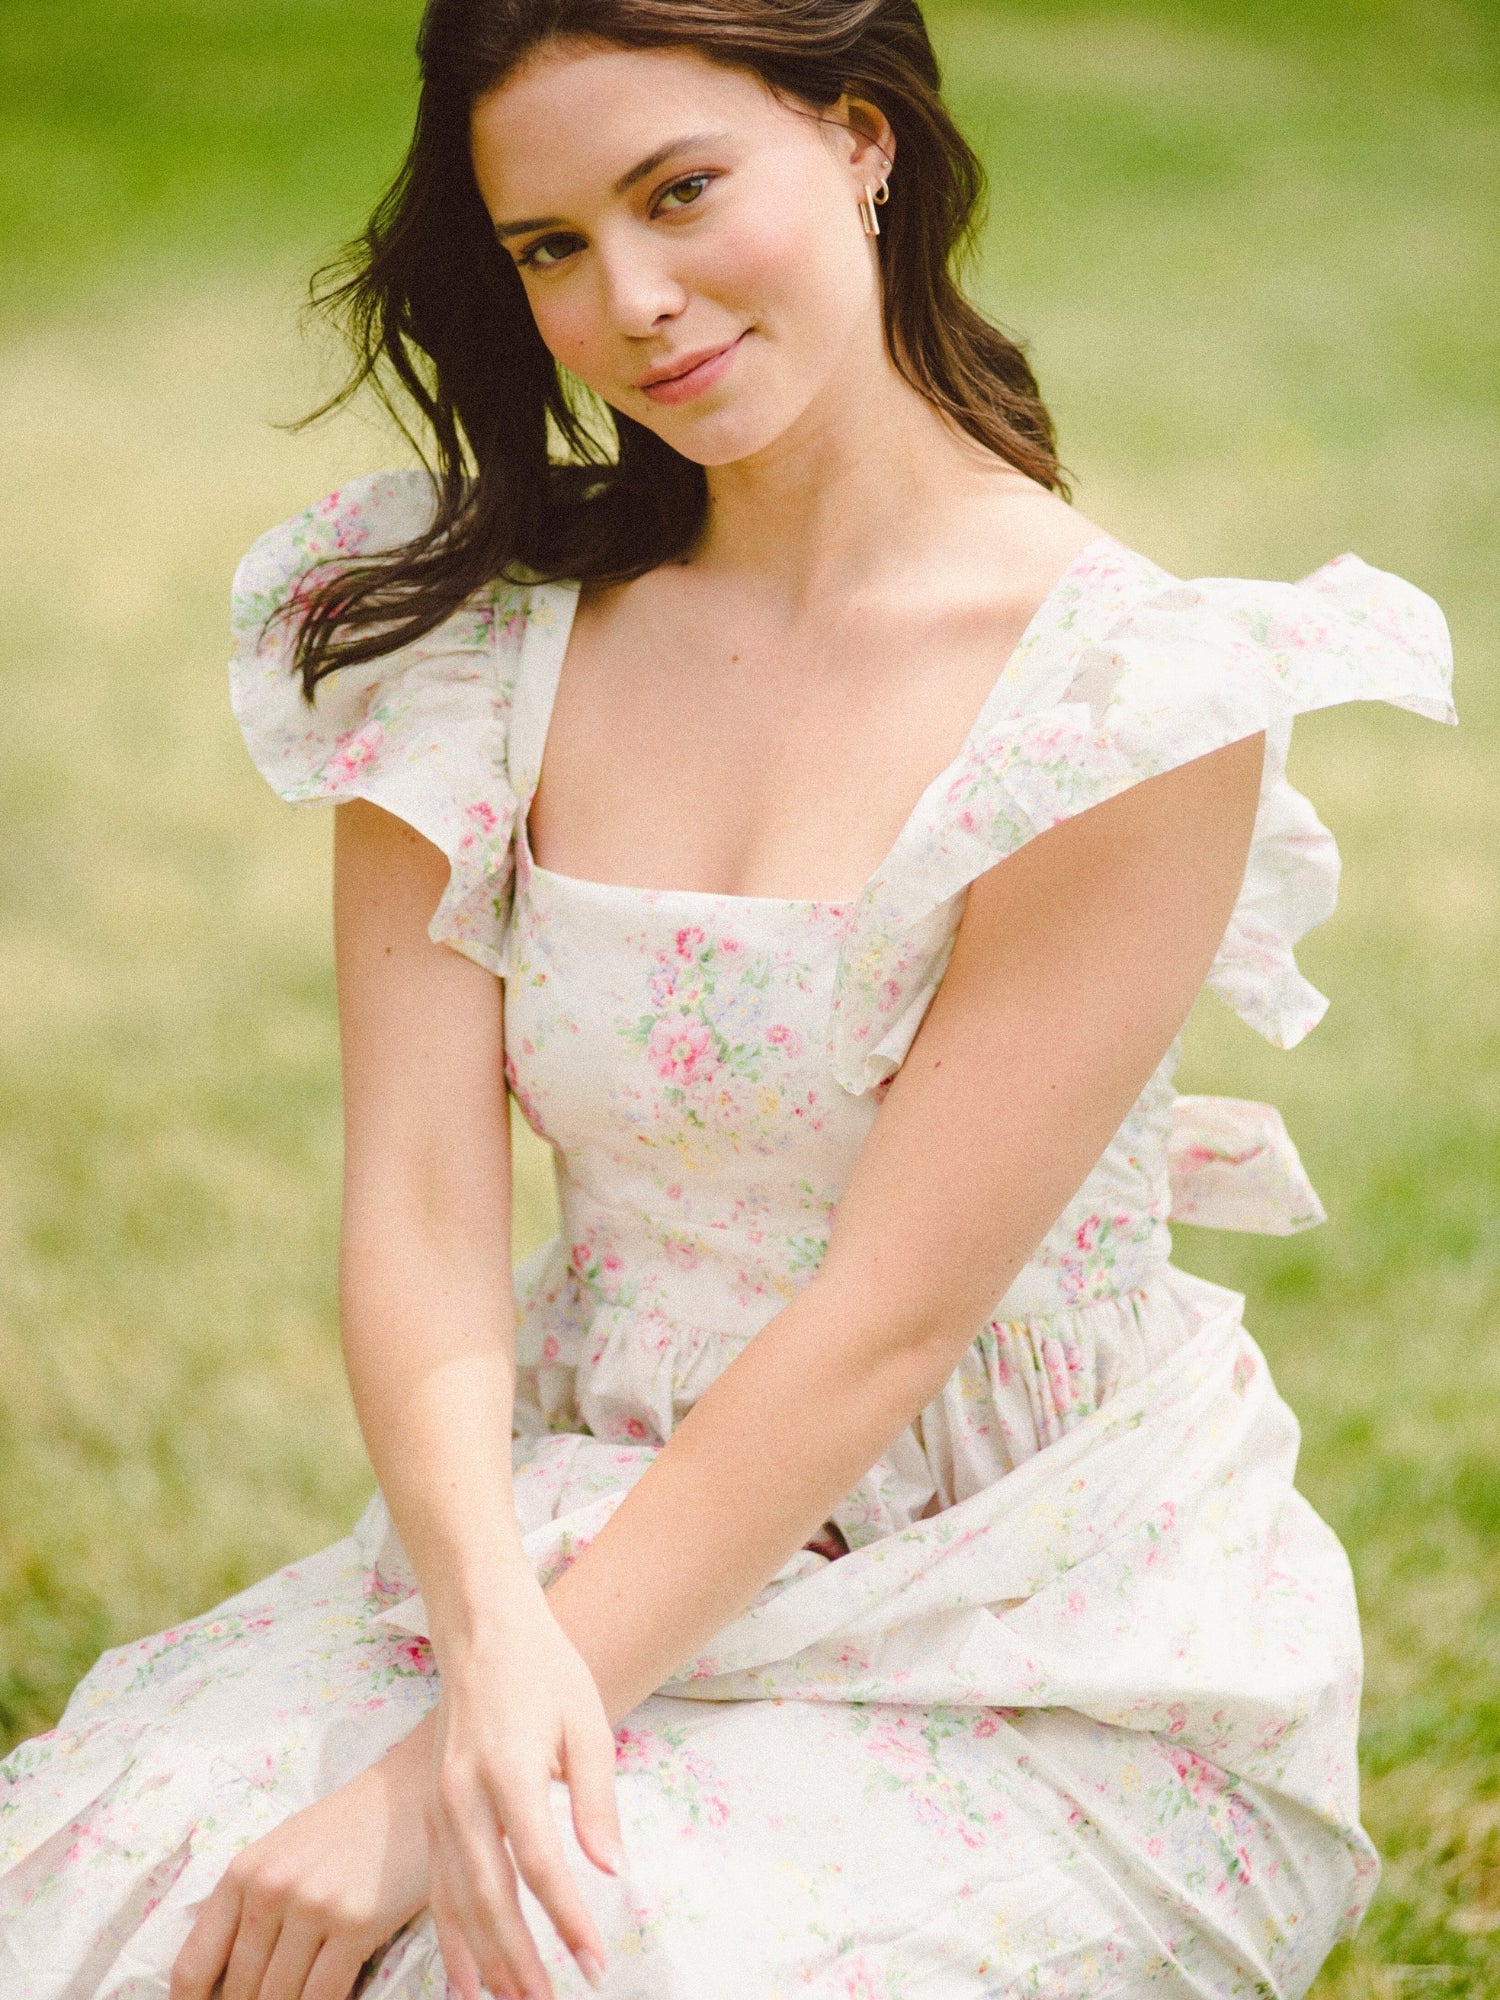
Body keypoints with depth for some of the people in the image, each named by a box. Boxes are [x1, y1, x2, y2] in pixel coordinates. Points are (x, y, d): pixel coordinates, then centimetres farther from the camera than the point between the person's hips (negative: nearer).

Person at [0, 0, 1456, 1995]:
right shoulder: (478, 628, 1)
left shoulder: (1141, 697, -14)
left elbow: (889, 1319, -18)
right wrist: (493, 1641, -25)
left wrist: (433, 1778, -22)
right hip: (580, 1553, 4)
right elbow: (422, 1212, -6)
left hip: (1037, 1667, -3)